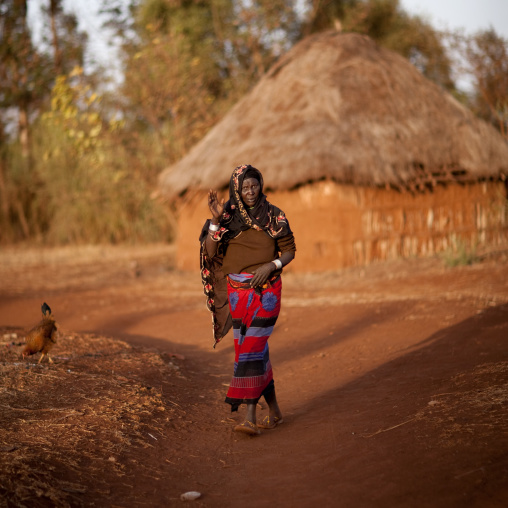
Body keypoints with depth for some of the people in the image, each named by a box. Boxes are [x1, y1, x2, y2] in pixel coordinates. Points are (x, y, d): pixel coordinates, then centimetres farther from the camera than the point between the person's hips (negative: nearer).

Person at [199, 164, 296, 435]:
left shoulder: (274, 215, 0)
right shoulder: (227, 215, 2)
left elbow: (289, 250, 4)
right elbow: (210, 252, -7)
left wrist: (271, 266, -14)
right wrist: (216, 220, -18)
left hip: (266, 289, -3)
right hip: (237, 290, 3)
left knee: (252, 347, -12)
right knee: (253, 347, 6)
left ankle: (250, 417, -13)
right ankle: (273, 411, 20)